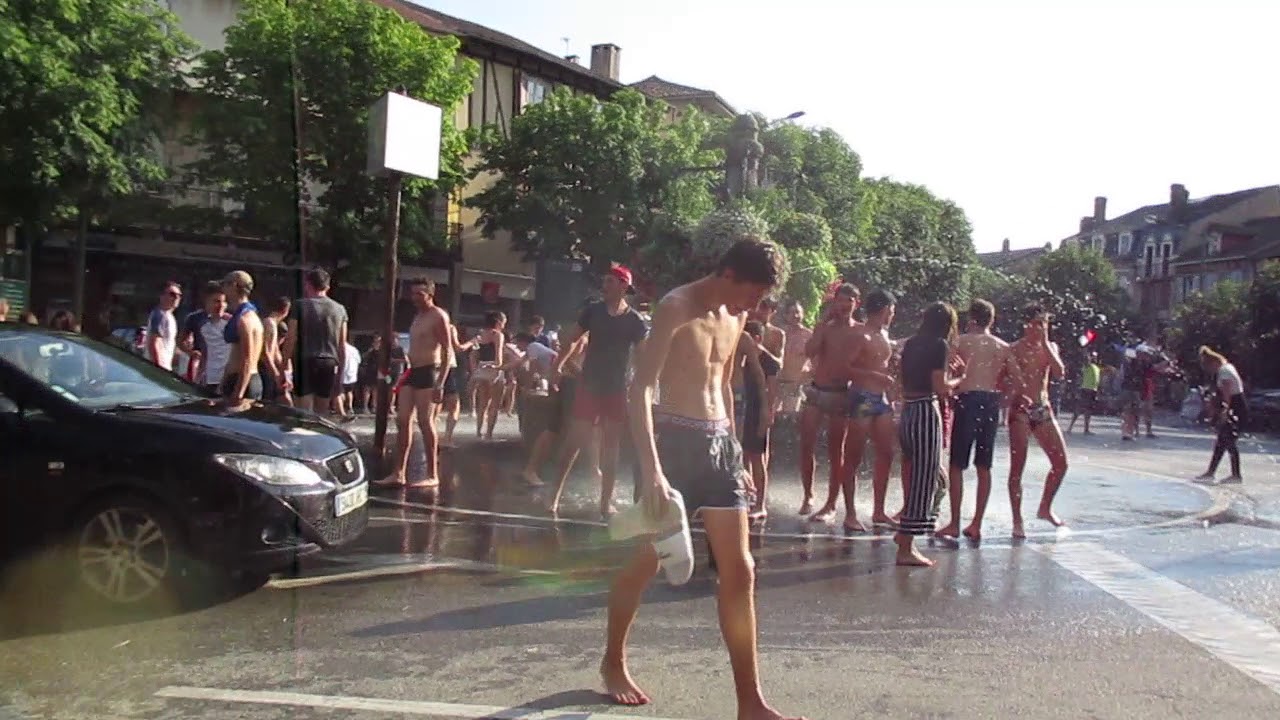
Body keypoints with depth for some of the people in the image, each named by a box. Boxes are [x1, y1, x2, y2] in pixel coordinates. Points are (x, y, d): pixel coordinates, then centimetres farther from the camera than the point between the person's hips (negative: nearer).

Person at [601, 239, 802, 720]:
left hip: (719, 442, 7)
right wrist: (652, 470, -29)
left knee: (740, 572, 1)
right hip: (675, 439, -6)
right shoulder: (676, 308, -12)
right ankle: (613, 663, 29)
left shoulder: (734, 318, 11)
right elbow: (641, 389, -20)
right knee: (646, 561, 5)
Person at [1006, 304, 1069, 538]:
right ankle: (1017, 521, 4)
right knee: (1017, 467, -3)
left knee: (1061, 463, 4)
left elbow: (1059, 373, -6)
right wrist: (1017, 395, -23)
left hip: (1043, 409, 5)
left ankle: (1045, 508, 24)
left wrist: (1045, 344, -8)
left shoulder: (1050, 347, 11)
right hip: (1020, 410, -5)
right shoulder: (1014, 350, -3)